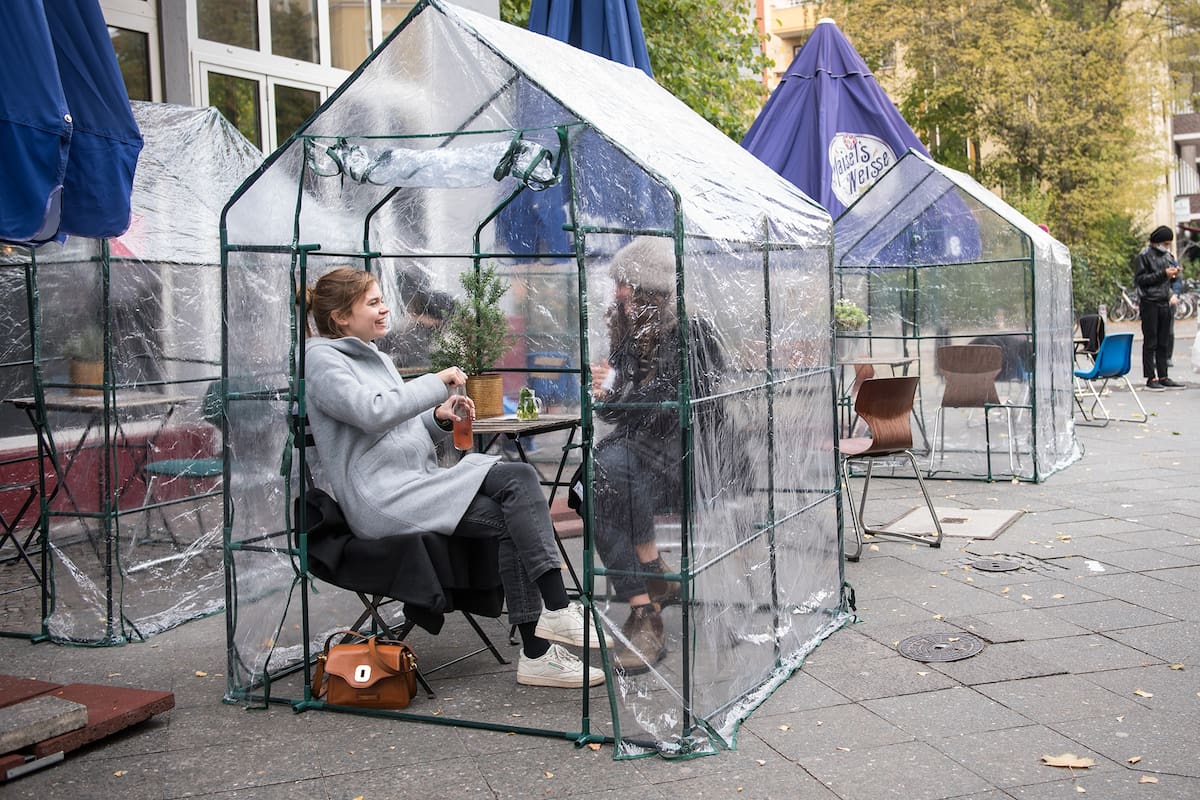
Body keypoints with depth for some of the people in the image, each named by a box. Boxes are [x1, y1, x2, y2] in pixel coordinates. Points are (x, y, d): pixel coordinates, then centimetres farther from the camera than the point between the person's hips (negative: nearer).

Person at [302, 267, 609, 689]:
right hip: (383, 498, -8)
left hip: (421, 481, 8)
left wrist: (440, 417, 5)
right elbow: (373, 412, -23)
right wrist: (438, 382, -14)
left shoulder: (371, 355, 24)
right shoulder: (322, 361, -4)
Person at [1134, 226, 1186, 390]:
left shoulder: (1168, 255, 15)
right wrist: (1163, 274, -18)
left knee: (1163, 343, 8)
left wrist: (1174, 274, 0)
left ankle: (1163, 377, 12)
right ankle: (1151, 378, -1)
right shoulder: (1144, 256, -6)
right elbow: (1139, 279, -14)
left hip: (1165, 302, 7)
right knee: (1150, 342, -4)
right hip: (1150, 303, -7)